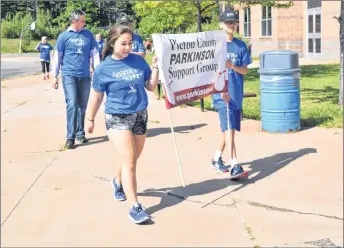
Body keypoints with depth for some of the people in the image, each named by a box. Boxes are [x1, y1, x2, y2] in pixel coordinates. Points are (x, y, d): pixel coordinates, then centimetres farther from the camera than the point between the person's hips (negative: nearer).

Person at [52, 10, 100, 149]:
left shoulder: (88, 35, 5)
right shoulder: (64, 36, -1)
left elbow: (94, 54, 8)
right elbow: (57, 57, 3)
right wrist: (55, 76, 2)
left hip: (85, 76, 3)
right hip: (69, 75, -3)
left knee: (82, 106, 10)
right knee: (72, 105, -12)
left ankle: (80, 133, 24)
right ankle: (70, 137, -8)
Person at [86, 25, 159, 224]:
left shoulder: (139, 61, 0)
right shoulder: (104, 69, -8)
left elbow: (151, 87, 4)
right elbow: (96, 98, 2)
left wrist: (156, 67, -8)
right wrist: (90, 120, 8)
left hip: (140, 116, 4)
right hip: (117, 118, -4)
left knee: (132, 161, 17)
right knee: (129, 162, -10)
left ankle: (118, 182, 48)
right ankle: (135, 207, -7)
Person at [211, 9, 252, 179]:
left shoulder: (241, 45, 8)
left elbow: (245, 70, 5)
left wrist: (232, 66, -16)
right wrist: (221, 91, -16)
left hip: (236, 94, 5)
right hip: (221, 94, -5)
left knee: (227, 129, 14)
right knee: (229, 129, -14)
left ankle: (217, 158, 32)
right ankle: (235, 167, -14)